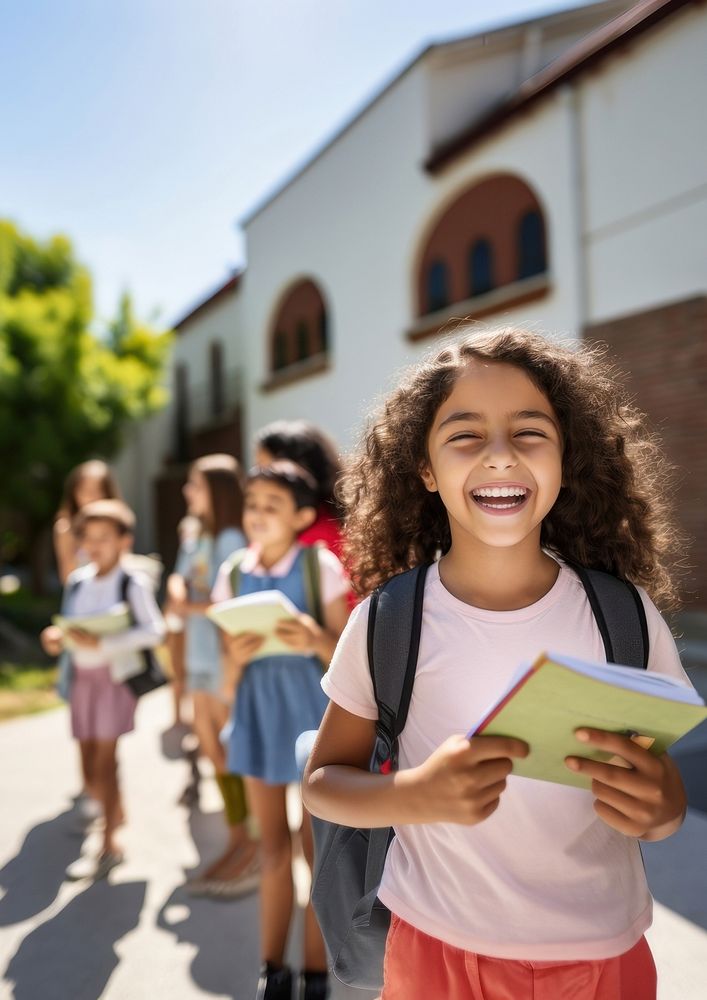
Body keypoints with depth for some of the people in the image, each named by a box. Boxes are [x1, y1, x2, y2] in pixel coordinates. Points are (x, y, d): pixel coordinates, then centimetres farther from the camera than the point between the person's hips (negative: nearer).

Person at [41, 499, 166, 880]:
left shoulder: (134, 584, -11)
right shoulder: (77, 581, 8)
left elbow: (153, 630, -18)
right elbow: (69, 625, 15)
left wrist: (101, 643, -25)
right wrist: (56, 636, -8)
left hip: (116, 676, -6)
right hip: (81, 676, 6)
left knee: (105, 759, -4)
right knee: (89, 762, 13)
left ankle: (109, 845, 8)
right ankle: (116, 812, 39)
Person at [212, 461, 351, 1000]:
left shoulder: (321, 566, -8)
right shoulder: (233, 575, 3)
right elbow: (229, 671, 7)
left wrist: (314, 640, -25)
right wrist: (237, 657, -15)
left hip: (311, 710, -3)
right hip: (258, 711, 4)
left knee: (318, 848, 7)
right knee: (273, 847, 15)